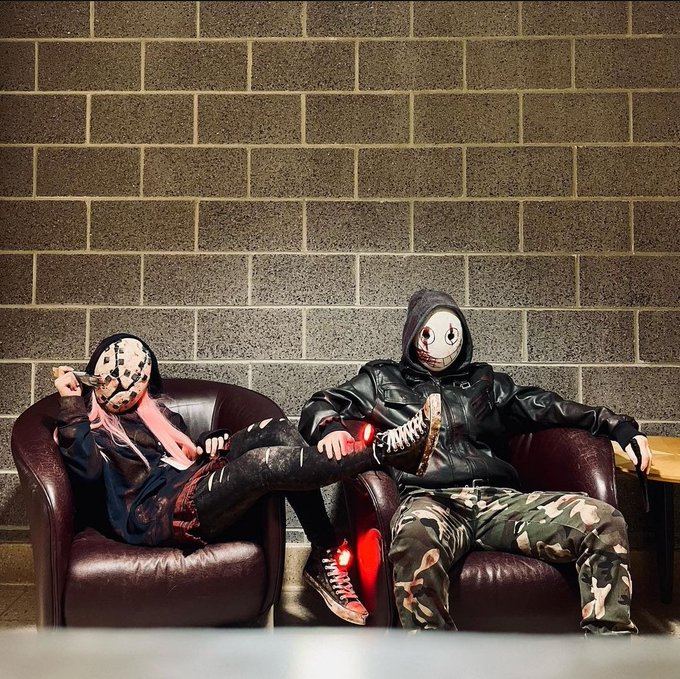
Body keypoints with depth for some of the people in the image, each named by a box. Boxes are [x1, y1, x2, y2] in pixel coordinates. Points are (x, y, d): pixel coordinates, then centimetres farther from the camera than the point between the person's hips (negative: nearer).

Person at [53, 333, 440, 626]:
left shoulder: (158, 412, 27)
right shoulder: (86, 422, 10)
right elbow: (88, 466, -11)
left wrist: (206, 447, 9)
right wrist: (71, 401, -11)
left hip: (193, 480, 7)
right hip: (154, 512, -7)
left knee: (279, 431, -20)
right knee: (269, 462, -32)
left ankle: (324, 558, -23)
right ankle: (385, 451, -26)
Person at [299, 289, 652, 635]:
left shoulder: (485, 381, 30)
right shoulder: (384, 379, 24)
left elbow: (548, 407, 27)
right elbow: (318, 406, 20)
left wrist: (619, 426, 16)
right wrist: (330, 427, -5)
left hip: (498, 499, 4)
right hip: (430, 500, -3)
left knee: (604, 521, -20)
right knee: (415, 542, -41)